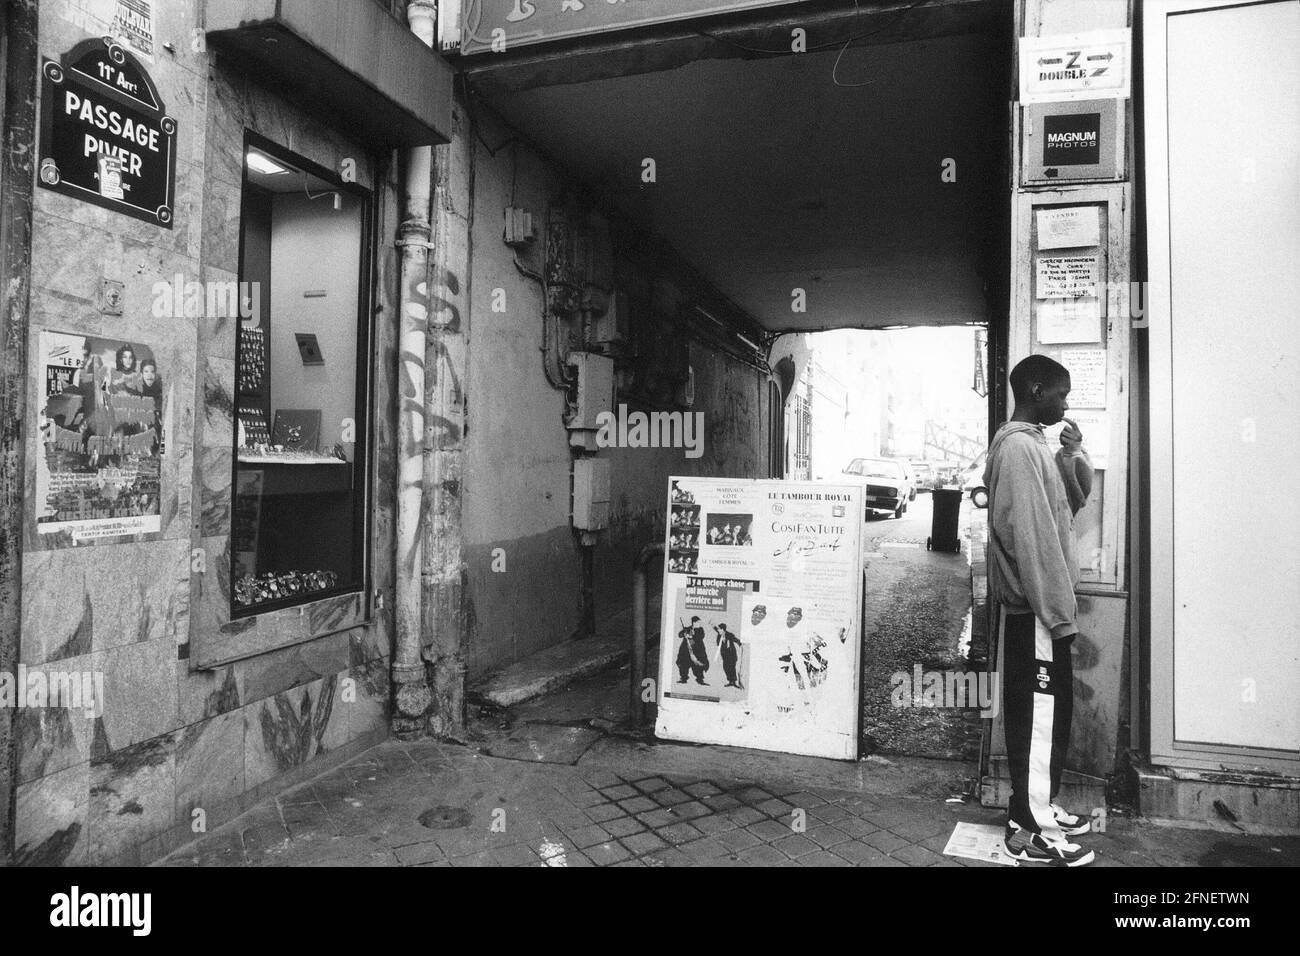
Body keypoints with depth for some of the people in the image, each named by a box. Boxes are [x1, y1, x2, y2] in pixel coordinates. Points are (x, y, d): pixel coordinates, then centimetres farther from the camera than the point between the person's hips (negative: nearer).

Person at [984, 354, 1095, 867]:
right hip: (1035, 609, -10)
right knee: (1039, 713, -1)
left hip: (1039, 603, 10)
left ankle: (1038, 807, 30)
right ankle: (1030, 830, 10)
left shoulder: (1034, 443, 15)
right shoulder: (1018, 447, -17)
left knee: (1048, 711, 17)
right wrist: (1060, 611, -21)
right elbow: (1031, 536, -22)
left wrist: (1073, 455, 1)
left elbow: (1076, 498, 18)